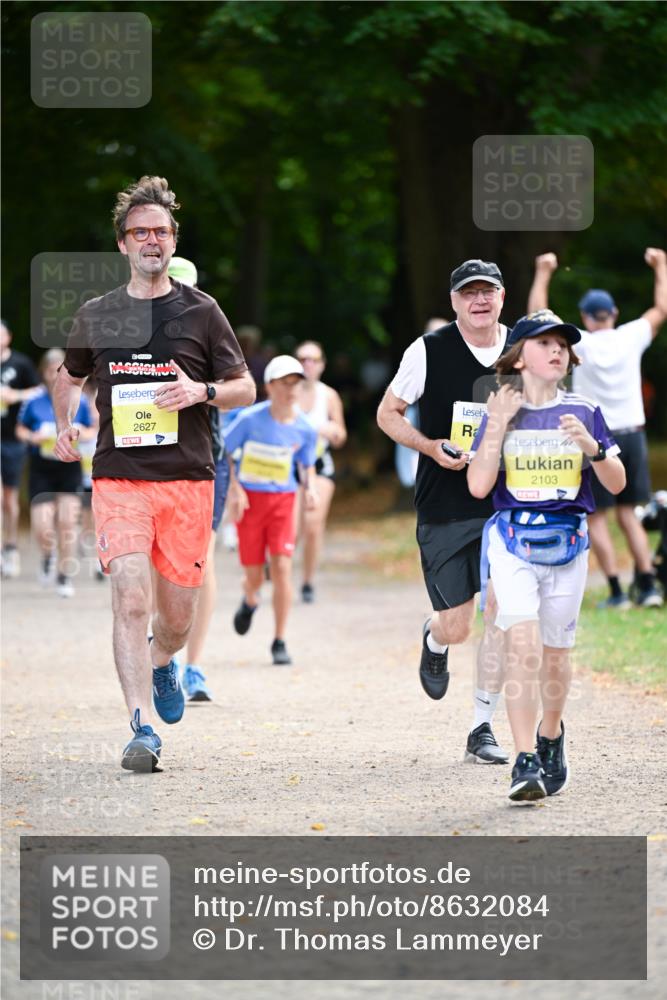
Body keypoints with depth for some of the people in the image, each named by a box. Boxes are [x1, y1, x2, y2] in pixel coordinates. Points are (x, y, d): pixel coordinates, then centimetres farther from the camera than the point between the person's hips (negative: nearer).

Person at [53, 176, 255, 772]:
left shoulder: (201, 312, 5)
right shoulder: (96, 316, 8)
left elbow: (245, 388, 8)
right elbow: (70, 376, 27)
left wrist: (201, 392, -12)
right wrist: (65, 426, 11)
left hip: (188, 480, 0)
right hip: (118, 478, 0)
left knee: (178, 616, 6)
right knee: (130, 598, -18)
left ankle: (162, 662, 42)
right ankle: (143, 730, -17)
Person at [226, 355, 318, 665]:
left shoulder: (304, 429, -4)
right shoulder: (250, 419, -12)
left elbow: (307, 464, 13)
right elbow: (222, 451, -3)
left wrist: (309, 488, -8)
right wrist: (233, 488, -12)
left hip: (282, 500, 1)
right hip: (250, 500, -1)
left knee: (282, 567, -13)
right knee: (254, 575, 3)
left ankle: (279, 642, -2)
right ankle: (250, 602, 43)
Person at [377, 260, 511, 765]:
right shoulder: (429, 351, -4)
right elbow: (388, 413, 4)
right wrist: (431, 447, -12)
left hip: (505, 506, 2)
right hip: (444, 510, -2)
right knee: (456, 627, -1)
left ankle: (483, 729, 5)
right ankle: (434, 640, 38)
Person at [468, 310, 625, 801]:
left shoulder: (584, 413, 4)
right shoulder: (501, 414, 2)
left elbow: (617, 483, 0)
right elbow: (479, 486, -7)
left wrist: (591, 447, -18)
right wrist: (498, 425, -10)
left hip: (568, 542, 2)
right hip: (513, 539, -2)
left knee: (555, 650, 10)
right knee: (523, 643, -17)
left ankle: (551, 735, 37)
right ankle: (525, 761, -20)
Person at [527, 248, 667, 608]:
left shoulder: (578, 345, -8)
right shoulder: (631, 338, -2)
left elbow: (538, 315, 1)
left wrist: (543, 274, 9)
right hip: (632, 435, 4)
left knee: (596, 517, 3)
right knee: (628, 514, 13)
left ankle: (617, 591, -4)